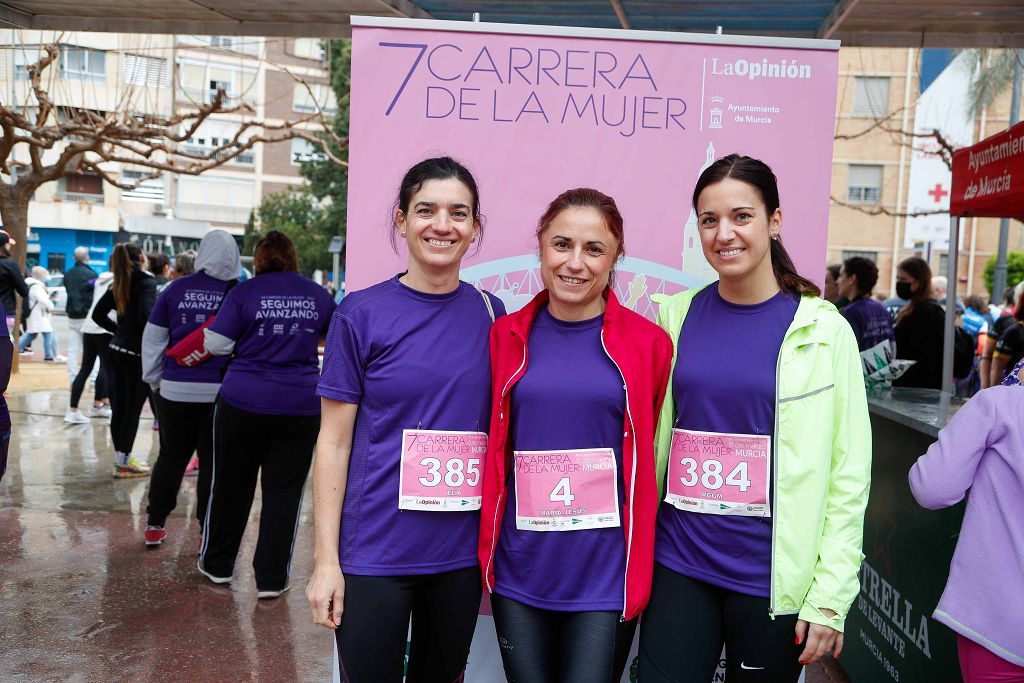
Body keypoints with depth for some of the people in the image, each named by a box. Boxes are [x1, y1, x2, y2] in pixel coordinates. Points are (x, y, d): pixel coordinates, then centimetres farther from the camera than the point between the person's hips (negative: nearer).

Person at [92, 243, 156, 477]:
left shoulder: (119, 284, 9)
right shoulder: (147, 282, -13)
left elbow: (98, 314, 14)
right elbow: (146, 317, -26)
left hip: (116, 349, 7)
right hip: (137, 354, -7)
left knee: (119, 407, 13)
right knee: (133, 408, 1)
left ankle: (121, 456, 24)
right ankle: (124, 463, 7)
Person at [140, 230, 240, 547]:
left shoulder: (176, 289, 2)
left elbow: (152, 339, 7)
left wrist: (154, 379, 19)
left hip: (175, 389, 2)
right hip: (221, 391, -2)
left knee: (171, 456, 16)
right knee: (213, 461, 7)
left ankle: (154, 524, 25)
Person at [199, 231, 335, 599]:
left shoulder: (244, 292, -4)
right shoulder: (318, 295, 4)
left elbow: (215, 344, -6)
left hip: (243, 403, -1)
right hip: (300, 407, 1)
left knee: (231, 485, 15)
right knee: (284, 492, 8)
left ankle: (217, 565, 31)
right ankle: (271, 578, 13)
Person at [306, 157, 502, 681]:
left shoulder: (491, 314, 2)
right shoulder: (362, 313, -6)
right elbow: (334, 441, -5)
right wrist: (326, 560, -7)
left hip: (462, 552, 3)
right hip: (374, 552, -3)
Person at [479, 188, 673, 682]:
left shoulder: (649, 343, -5)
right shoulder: (506, 336, 1)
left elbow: (653, 457, 3)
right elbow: (492, 450, 9)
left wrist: (641, 563, 4)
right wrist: (486, 547, 6)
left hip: (606, 575, -2)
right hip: (519, 570, 2)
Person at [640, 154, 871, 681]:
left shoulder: (822, 330, -6)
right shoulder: (676, 315, 2)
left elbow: (848, 471, -4)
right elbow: (653, 438, 8)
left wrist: (831, 594, -7)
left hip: (772, 578, -2)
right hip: (679, 564, 2)